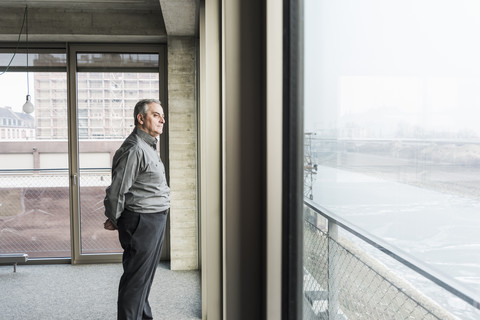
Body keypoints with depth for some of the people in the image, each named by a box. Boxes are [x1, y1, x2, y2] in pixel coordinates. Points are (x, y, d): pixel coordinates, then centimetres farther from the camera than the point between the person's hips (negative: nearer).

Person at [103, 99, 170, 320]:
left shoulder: (148, 146, 16)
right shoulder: (134, 149, -19)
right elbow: (117, 189, -19)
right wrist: (114, 220, -5)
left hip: (155, 219, 10)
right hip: (142, 221, -10)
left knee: (145, 275, 21)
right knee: (136, 278, -1)